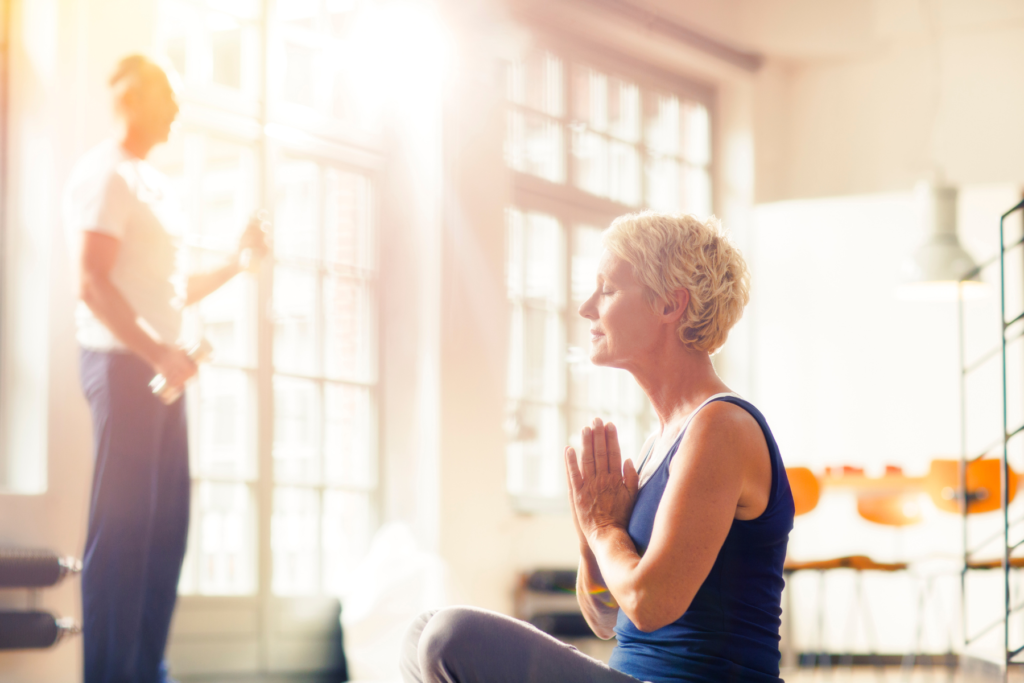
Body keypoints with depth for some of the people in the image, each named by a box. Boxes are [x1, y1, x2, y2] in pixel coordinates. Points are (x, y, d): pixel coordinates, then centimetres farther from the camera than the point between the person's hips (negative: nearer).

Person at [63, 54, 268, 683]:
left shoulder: (157, 185, 20)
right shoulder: (105, 176, -8)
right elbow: (93, 284, -17)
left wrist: (239, 262, 18)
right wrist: (156, 353, -21)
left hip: (159, 367, 9)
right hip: (123, 363, -9)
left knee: (165, 525, 8)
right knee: (122, 524, -8)